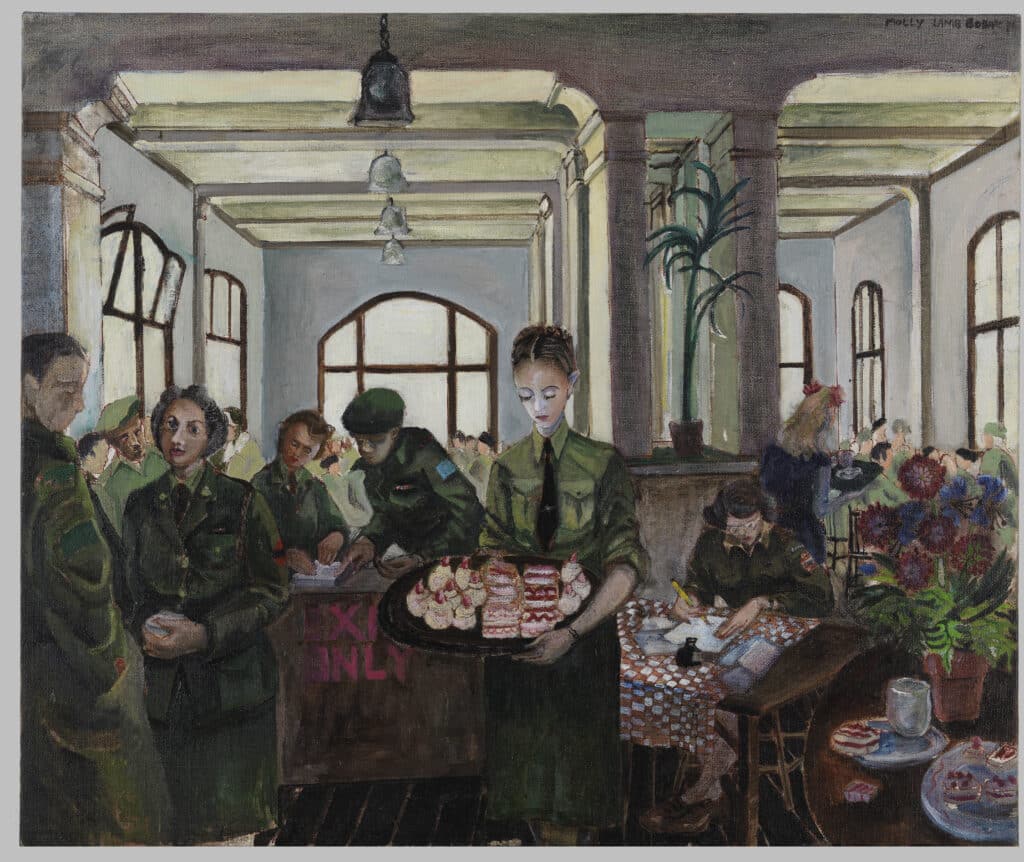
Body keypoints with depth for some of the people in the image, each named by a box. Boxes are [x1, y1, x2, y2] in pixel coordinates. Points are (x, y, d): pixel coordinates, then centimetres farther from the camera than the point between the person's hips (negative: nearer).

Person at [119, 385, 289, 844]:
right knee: (181, 803, 10)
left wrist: (206, 634, -16)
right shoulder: (141, 505, 8)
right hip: (167, 681, 3)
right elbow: (131, 590, 13)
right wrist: (145, 626, -9)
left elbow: (273, 590, -7)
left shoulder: (242, 501, -4)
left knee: (232, 805, 3)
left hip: (233, 673, -3)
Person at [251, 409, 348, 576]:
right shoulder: (260, 484, -1)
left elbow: (338, 525, 8)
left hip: (309, 573, 4)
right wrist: (285, 555, -26)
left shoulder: (316, 487, 12)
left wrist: (336, 537, -16)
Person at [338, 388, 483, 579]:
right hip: (414, 549, 6)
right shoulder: (363, 468, -2)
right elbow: (383, 514, 6)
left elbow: (465, 511, -26)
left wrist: (421, 558, -31)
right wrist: (369, 542, -16)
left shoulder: (423, 454, -24)